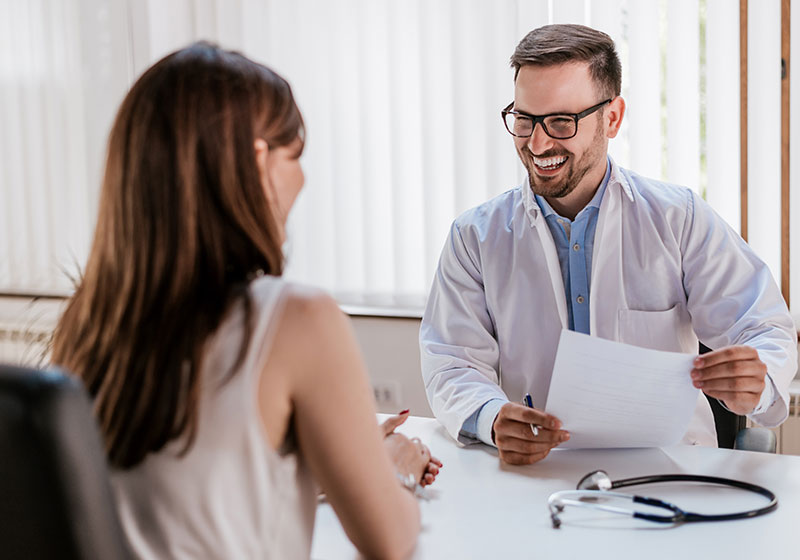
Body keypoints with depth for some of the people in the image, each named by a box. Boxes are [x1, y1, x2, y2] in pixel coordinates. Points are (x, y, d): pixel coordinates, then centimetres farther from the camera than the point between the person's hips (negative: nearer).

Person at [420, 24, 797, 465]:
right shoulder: (475, 237, 6)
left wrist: (753, 382, -26)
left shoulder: (680, 220, 3)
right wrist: (493, 419, -26)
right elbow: (452, 366, -2)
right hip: (531, 475, 1)